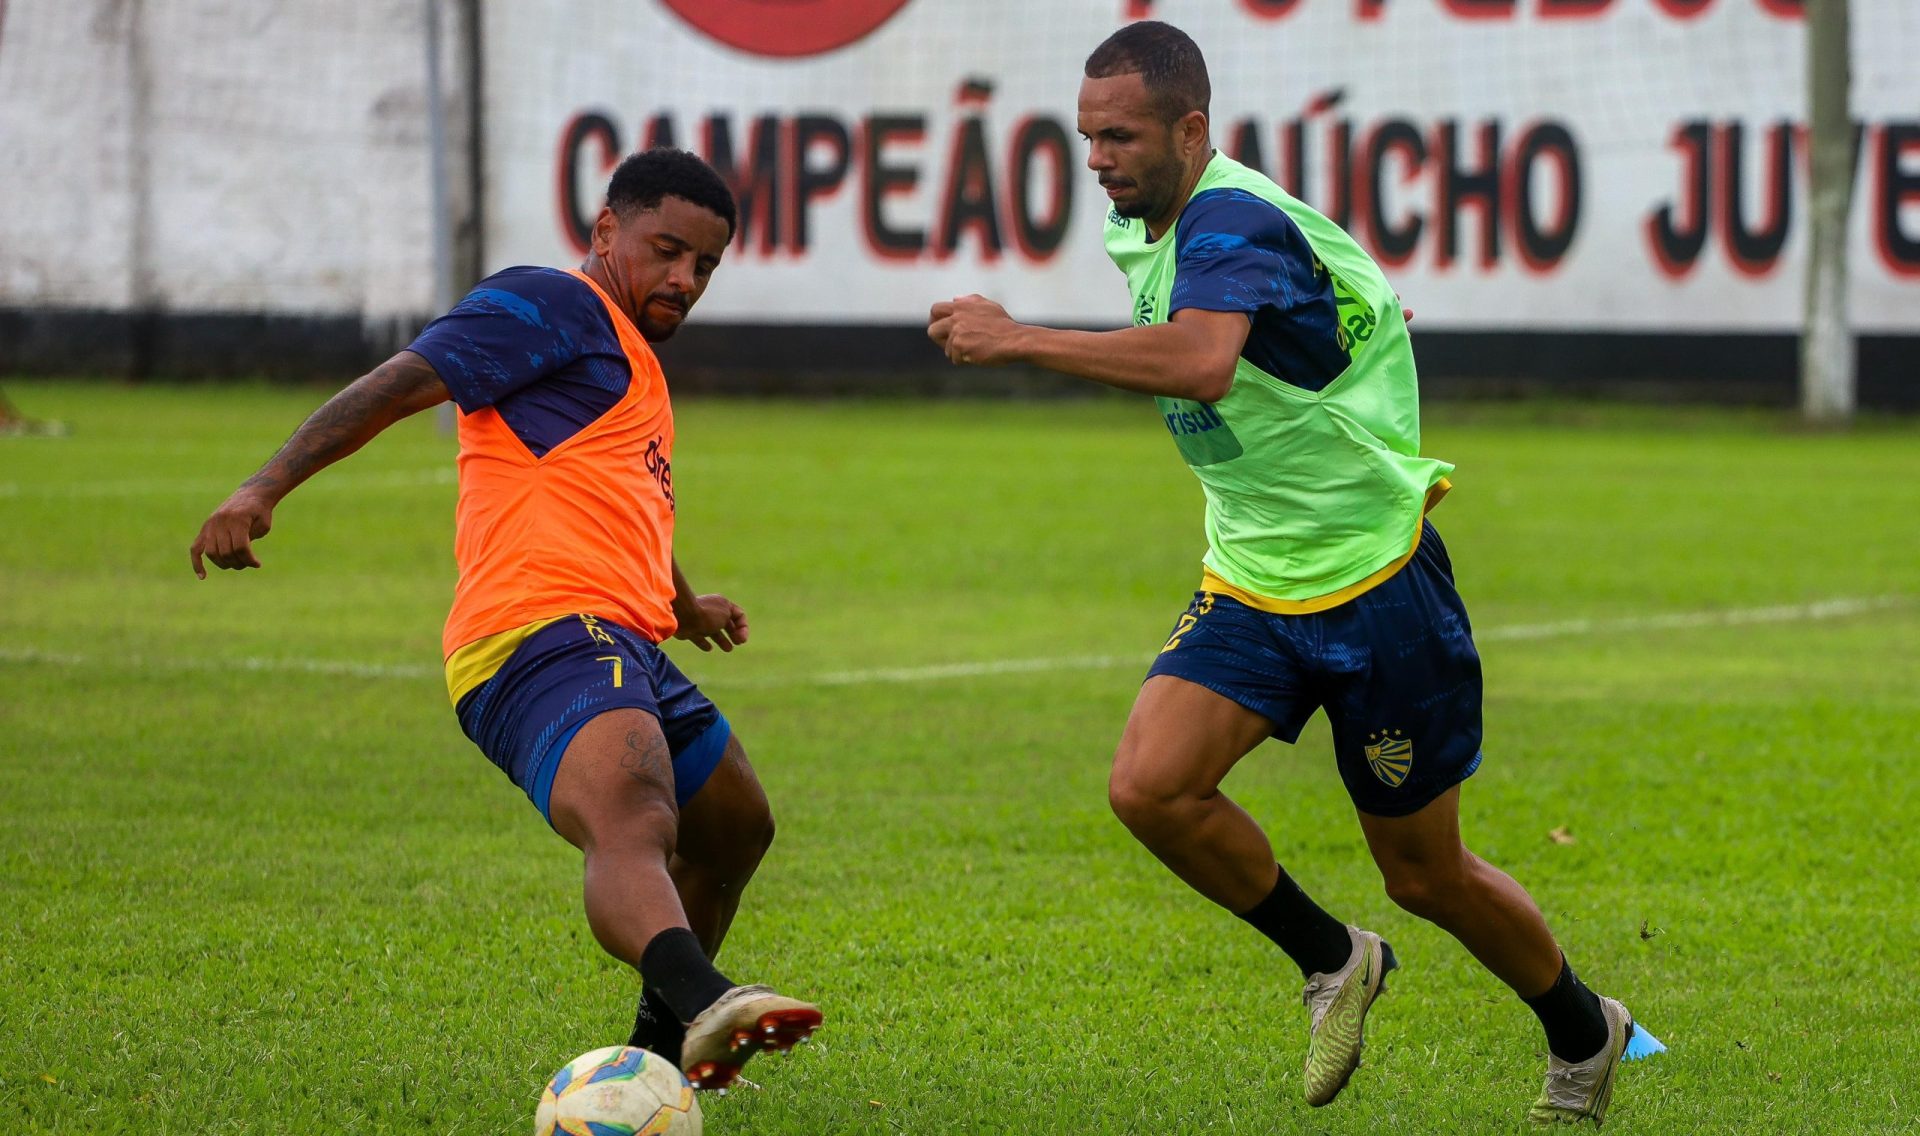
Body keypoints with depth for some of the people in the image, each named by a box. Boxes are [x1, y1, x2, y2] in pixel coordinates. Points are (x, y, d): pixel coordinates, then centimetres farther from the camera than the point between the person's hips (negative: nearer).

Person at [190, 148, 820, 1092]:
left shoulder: (630, 356, 30)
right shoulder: (552, 307, -1)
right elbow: (397, 385, -13)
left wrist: (683, 607, 68)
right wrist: (265, 488, -27)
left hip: (624, 651, 10)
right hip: (545, 635, -10)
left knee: (734, 826, 25)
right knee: (631, 829, -35)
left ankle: (663, 1047, 42)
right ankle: (703, 1006, -62)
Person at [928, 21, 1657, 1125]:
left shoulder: (1232, 221, -23)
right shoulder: (1146, 229, 6)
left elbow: (1203, 363, -44)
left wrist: (1022, 340, -44)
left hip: (1373, 575, -8)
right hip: (1249, 582, 8)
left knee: (1424, 873, 4)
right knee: (1150, 785, -16)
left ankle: (1585, 1032, 31)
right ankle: (1333, 961, 7)